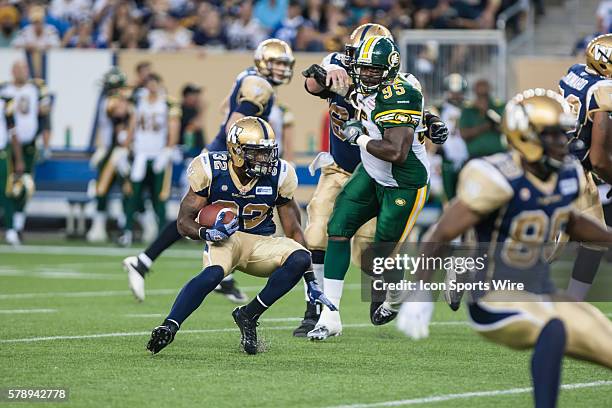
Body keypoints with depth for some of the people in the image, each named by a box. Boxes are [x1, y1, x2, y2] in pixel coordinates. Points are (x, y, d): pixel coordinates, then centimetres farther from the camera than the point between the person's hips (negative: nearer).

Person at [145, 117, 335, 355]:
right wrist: (207, 233, -31)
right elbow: (184, 222, -7)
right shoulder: (212, 170, -12)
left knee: (300, 259, -26)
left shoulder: (278, 175, -5)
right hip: (223, 240, -3)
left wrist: (311, 282, 0)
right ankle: (168, 328, -41)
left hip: (261, 244, 3)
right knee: (213, 274, -38)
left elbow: (293, 231, 4)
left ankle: (249, 315, -15)